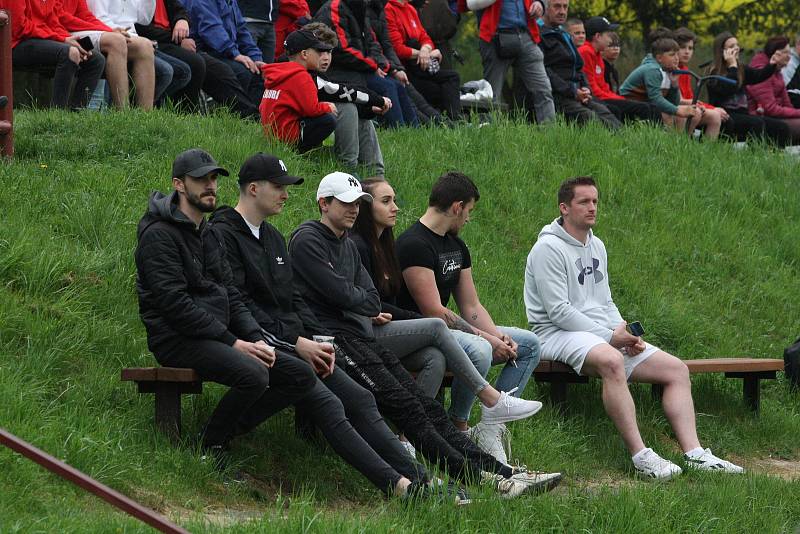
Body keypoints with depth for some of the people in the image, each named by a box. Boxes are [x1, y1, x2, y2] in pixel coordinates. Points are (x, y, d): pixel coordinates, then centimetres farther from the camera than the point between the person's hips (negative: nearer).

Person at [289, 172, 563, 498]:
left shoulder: (347, 246, 24)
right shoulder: (306, 240, -4)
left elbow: (373, 302, 16)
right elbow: (340, 294, -12)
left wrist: (351, 299, -3)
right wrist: (362, 301, 8)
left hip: (360, 336, 9)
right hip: (332, 337, -9)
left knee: (424, 404, -3)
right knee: (404, 405, -18)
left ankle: (499, 470, -14)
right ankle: (475, 475, -26)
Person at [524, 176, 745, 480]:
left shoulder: (597, 247, 20)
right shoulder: (548, 248, -9)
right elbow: (559, 311, -16)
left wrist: (624, 332, 0)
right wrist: (610, 336, -16)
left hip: (604, 333, 9)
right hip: (559, 334, -9)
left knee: (676, 369, -4)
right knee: (611, 361, -40)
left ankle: (694, 454, -14)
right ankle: (640, 457, -42)